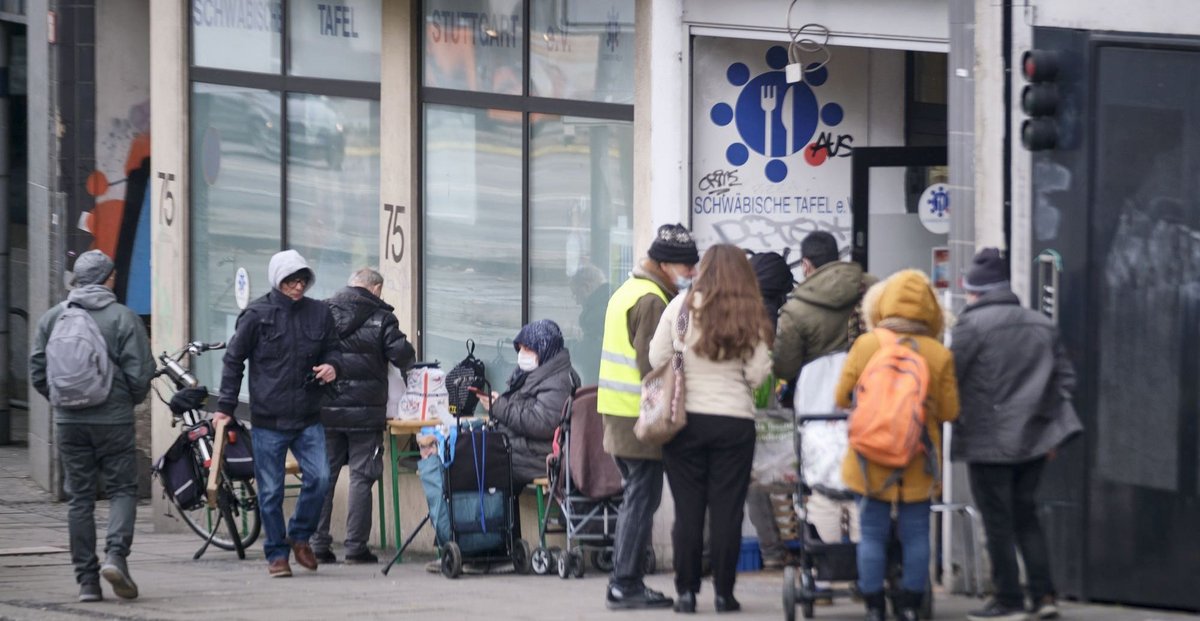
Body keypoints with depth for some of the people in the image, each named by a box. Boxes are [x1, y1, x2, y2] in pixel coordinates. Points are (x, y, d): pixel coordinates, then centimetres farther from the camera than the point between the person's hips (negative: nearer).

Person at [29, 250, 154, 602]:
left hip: (68, 421, 3)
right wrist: (131, 400, 12)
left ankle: (86, 579, 5)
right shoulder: (123, 318, -6)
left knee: (79, 497, 7)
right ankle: (116, 554, -17)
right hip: (113, 418, -3)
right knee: (122, 489, 6)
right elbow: (140, 374, -8)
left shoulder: (52, 318, 4)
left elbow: (37, 373, 6)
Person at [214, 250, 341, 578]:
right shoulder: (257, 315, -3)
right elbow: (234, 360, 3)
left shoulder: (319, 314, 6)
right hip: (268, 419, -2)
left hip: (308, 418, 2)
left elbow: (332, 350, 20)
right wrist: (225, 406, 0)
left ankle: (300, 536, 13)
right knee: (270, 491, 2)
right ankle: (276, 554, 14)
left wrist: (332, 366, -5)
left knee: (319, 478, -10)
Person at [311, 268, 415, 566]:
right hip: (365, 411, -3)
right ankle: (356, 547, 0)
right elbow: (402, 356, -10)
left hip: (326, 410, 3)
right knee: (361, 477, 2)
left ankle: (318, 545, 7)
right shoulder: (381, 318, -4)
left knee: (324, 477, 8)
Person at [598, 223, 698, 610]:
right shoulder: (651, 300, -14)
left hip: (619, 415, 10)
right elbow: (651, 364, -19)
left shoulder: (628, 292, 18)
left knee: (636, 497, 15)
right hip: (640, 417, -10)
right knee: (643, 498, -6)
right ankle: (627, 584, -6)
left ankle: (624, 582, 17)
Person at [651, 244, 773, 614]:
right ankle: (724, 593, 6)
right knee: (727, 510, 5)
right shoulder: (751, 316, -2)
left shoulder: (682, 306, -4)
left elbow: (657, 359, -2)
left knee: (687, 509, 6)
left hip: (686, 419, 0)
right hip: (735, 420, 0)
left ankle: (686, 592, 7)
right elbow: (758, 374, -4)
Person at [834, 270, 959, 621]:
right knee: (915, 535, 8)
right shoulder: (939, 355, -5)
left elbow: (843, 398, 2)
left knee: (872, 534, 6)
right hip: (919, 463, 0)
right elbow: (949, 411, 0)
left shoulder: (865, 345, -5)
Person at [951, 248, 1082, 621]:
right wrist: (1052, 425, 18)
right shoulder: (1042, 325, 10)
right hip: (1034, 438, 6)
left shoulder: (973, 325, -11)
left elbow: (950, 379, -11)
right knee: (1026, 516, 15)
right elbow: (1065, 377, 12)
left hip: (988, 440, -6)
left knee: (998, 522, 2)